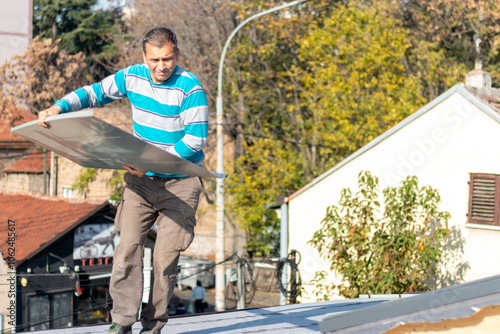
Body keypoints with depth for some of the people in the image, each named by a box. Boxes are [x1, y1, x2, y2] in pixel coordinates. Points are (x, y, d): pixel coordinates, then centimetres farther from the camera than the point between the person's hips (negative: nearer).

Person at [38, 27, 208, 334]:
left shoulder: (190, 89, -16)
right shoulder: (132, 77, -1)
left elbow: (195, 140, -20)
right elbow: (95, 93, 10)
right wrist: (59, 108, -7)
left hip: (180, 182, -4)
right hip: (141, 177, 4)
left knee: (166, 256, -5)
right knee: (128, 246, -9)